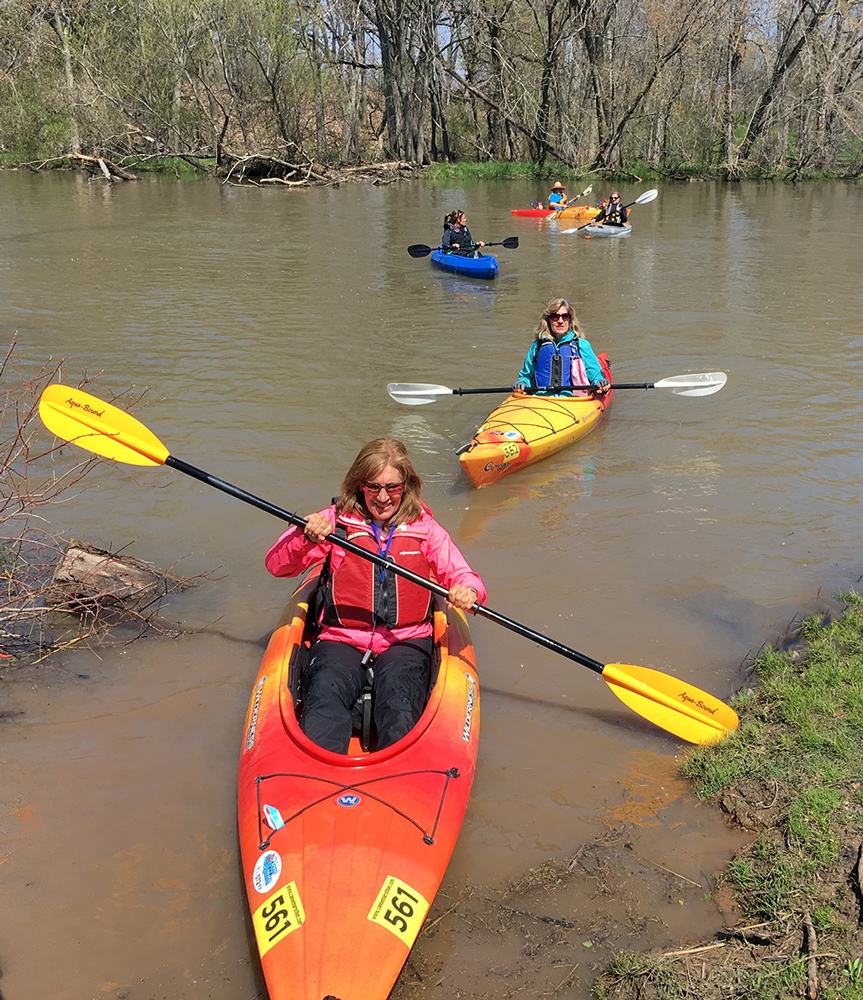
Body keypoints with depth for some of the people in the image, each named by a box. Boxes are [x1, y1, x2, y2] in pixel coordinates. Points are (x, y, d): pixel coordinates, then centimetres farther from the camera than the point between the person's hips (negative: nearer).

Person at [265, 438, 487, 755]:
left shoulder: (424, 527, 9)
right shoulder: (337, 520, 6)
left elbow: (461, 574, 4)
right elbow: (276, 565, 3)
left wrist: (467, 589, -21)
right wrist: (305, 537, -18)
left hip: (405, 641, 1)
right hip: (341, 639, 0)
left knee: (398, 700, -31)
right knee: (326, 694, -31)